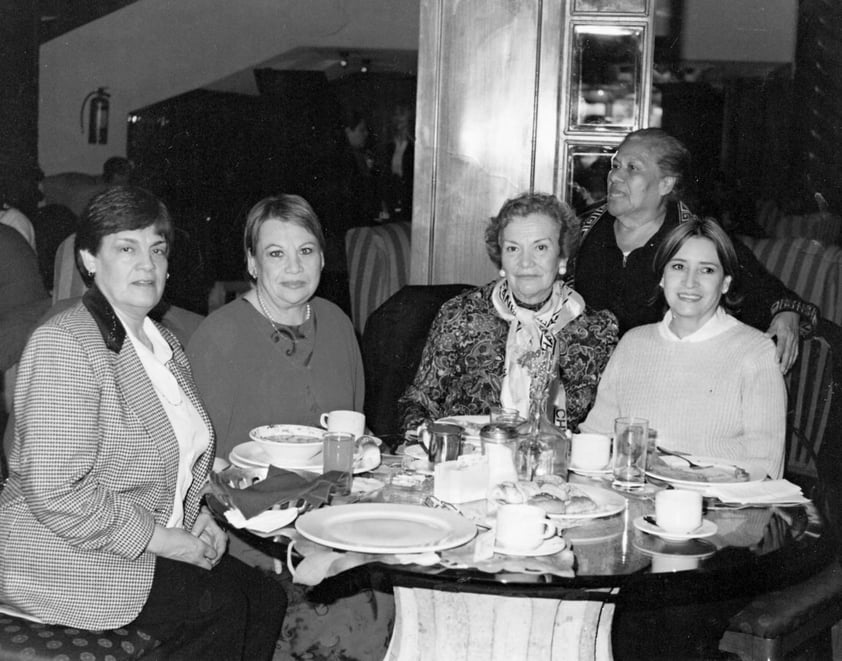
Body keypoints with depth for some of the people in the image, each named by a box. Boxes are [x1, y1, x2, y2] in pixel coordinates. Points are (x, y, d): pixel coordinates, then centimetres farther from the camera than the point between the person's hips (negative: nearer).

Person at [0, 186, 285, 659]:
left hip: (155, 542, 9)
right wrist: (160, 538, -18)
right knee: (217, 606, -21)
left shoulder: (166, 344, 13)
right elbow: (55, 493, -23)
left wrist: (197, 517, 5)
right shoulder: (62, 344, -17)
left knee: (265, 597, -6)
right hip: (61, 552, -8)